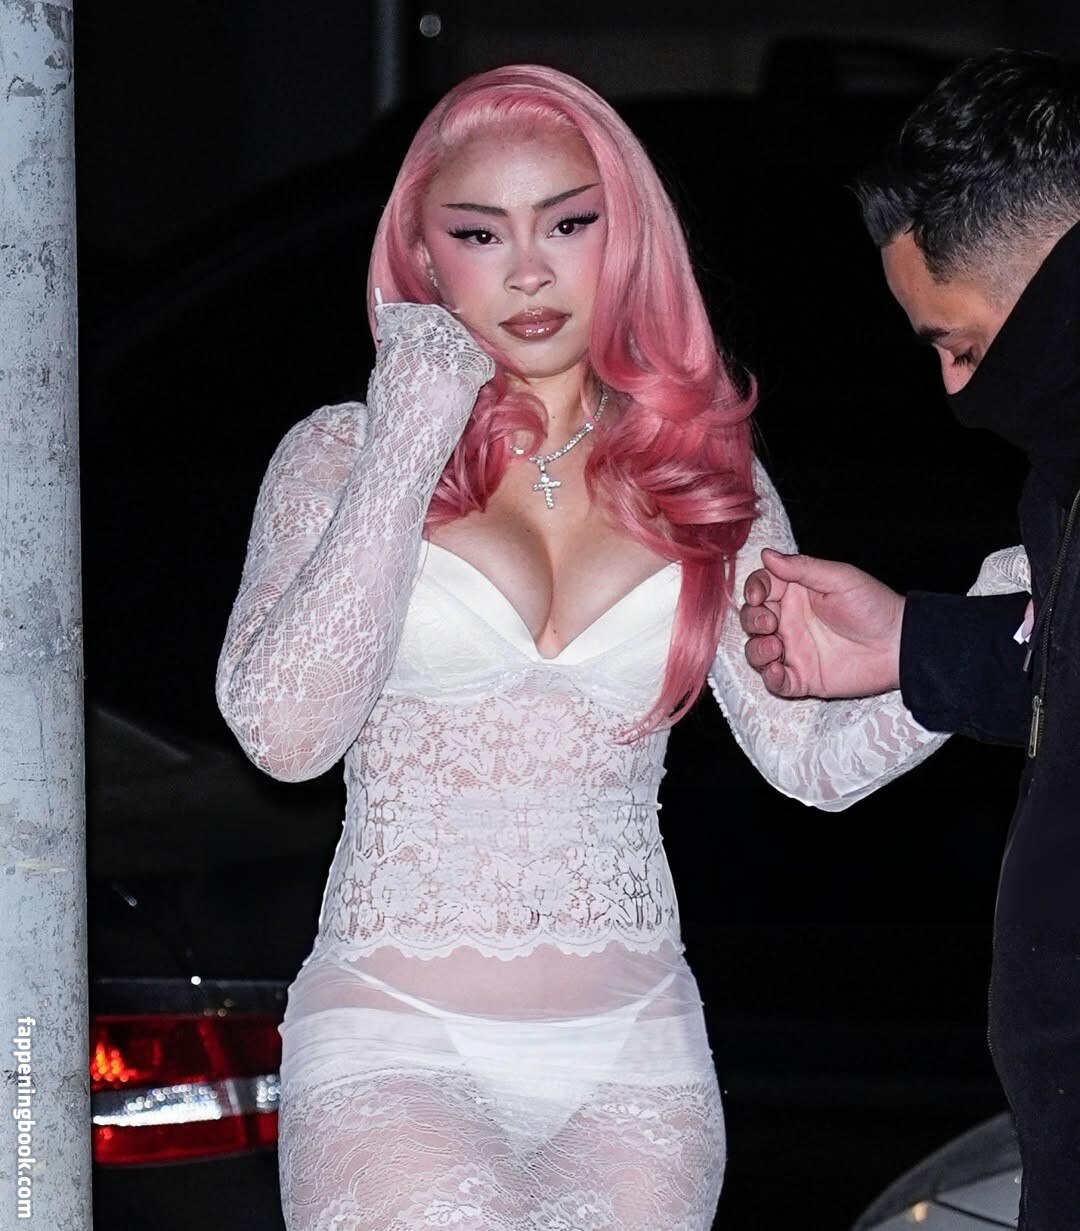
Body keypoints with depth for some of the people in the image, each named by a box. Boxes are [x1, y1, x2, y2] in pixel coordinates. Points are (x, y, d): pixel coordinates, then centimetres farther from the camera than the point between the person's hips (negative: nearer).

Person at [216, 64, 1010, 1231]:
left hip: (630, 1053, 3)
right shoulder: (340, 456, 5)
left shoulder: (701, 473, 11)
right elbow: (284, 730, -11)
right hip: (398, 1045, -3)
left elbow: (813, 751, 2)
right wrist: (406, 451, -8)